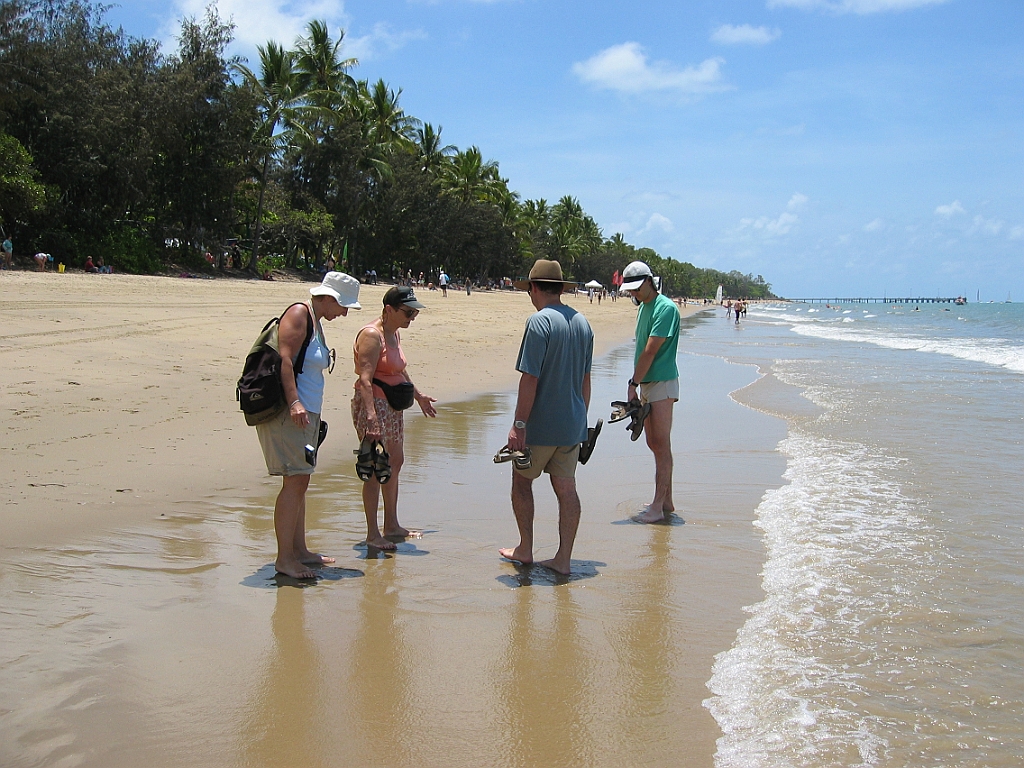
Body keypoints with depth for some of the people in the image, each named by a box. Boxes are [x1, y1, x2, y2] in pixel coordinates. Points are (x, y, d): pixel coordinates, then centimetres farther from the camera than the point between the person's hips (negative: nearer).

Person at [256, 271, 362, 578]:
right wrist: (293, 403, -29)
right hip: (290, 411, -10)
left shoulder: (316, 322, 20)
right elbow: (284, 360, -20)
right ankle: (284, 558, -8)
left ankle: (299, 550, 21)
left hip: (306, 412, 10)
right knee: (295, 481, -11)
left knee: (300, 482, 13)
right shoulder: (299, 314, -9)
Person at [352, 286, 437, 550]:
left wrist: (417, 394, 37)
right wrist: (371, 415, -35)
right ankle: (372, 533, 3)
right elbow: (365, 379, -26)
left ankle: (391, 525, 28)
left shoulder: (394, 333, 11)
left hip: (393, 407, 10)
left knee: (395, 462, 16)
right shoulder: (371, 335, -17)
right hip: (373, 406, -10)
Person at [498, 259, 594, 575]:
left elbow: (530, 378, -19)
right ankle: (563, 559, 11)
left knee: (522, 479, 12)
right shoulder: (582, 323, 8)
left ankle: (524, 550, 20)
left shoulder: (539, 321, -15)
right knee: (566, 488, 8)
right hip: (573, 424, 6)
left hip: (541, 424, -6)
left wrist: (518, 425, -17)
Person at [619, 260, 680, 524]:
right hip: (646, 384, 9)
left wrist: (633, 384, -15)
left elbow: (651, 351, -18)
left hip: (662, 383, -9)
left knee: (661, 444, -6)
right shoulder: (643, 307, 15)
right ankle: (666, 501, 20)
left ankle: (658, 507, -3)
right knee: (653, 443, 12)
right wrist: (636, 384, 11)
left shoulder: (665, 308, -15)